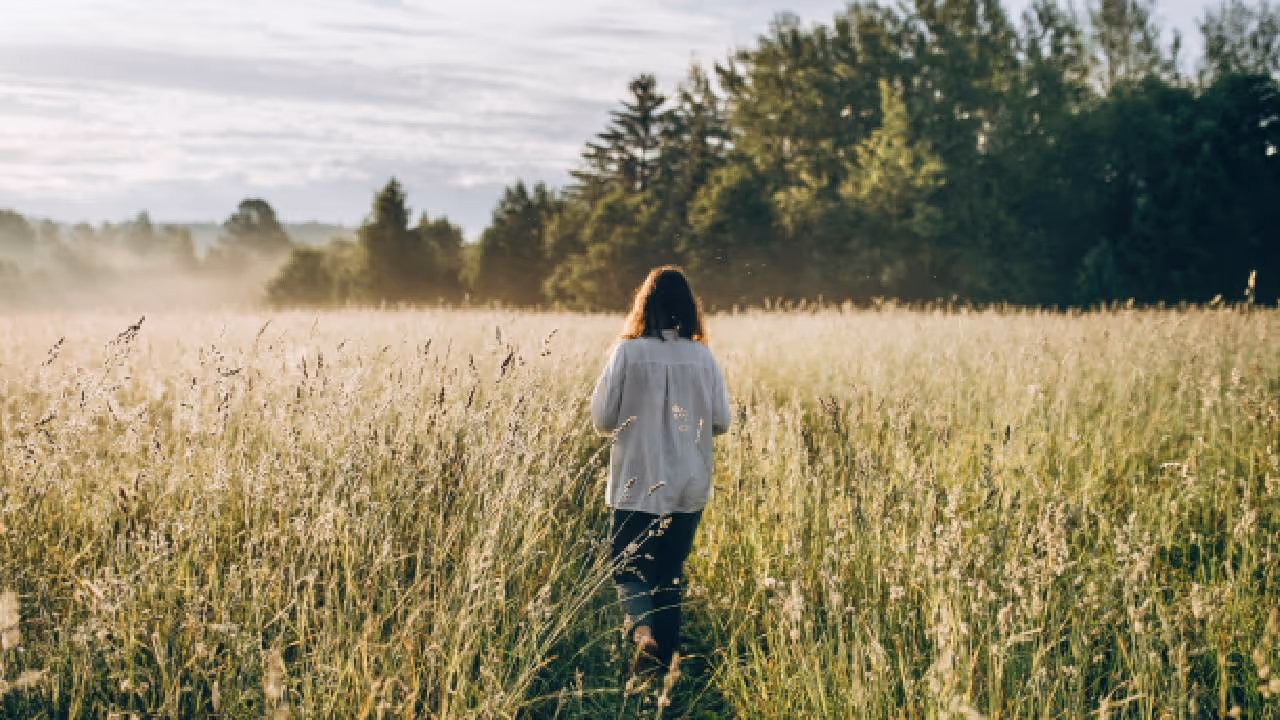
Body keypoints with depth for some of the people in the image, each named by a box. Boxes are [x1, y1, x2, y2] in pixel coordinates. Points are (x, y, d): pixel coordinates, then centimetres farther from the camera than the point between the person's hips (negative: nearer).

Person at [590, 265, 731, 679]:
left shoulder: (627, 352, -11)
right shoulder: (702, 357, -4)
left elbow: (602, 420, -7)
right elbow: (721, 422, 1)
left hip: (636, 488, -3)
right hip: (689, 489, 3)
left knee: (628, 568, 10)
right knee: (671, 573, 16)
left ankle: (644, 633, -16)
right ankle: (662, 659, 21)